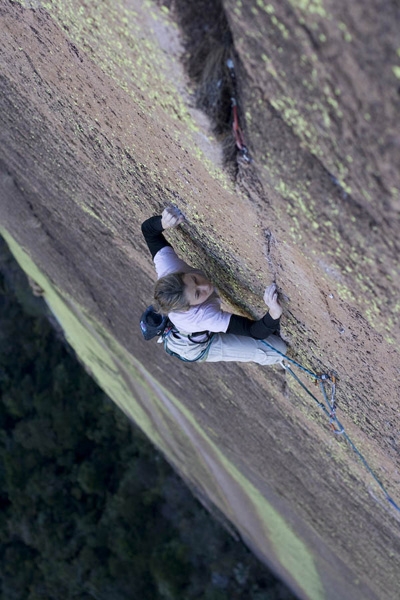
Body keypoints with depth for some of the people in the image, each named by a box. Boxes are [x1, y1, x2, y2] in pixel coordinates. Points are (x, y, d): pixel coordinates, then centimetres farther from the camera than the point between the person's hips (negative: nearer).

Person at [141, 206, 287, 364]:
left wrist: (163, 222, -42)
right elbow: (256, 332, -41)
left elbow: (148, 229, -20)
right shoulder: (205, 316, -47)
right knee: (278, 349, -4)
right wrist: (274, 314, -61)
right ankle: (243, 357, 27)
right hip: (197, 348, -6)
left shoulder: (168, 267, -35)